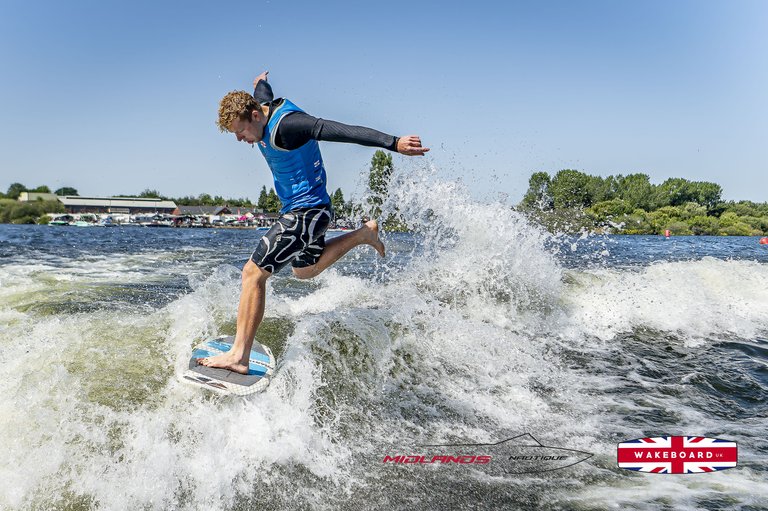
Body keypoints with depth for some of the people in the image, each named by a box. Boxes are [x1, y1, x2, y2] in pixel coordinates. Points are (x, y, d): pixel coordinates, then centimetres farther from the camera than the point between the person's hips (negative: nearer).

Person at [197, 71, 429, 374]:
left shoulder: (286, 125, -24)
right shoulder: (262, 107, 4)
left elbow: (343, 131, -31)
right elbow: (263, 94, 29)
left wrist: (393, 143, -38)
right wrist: (261, 82, 53)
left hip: (307, 211, -11)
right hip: (299, 210, 11)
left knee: (253, 272, -15)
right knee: (304, 270, 30)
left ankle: (238, 357, -13)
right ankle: (364, 234, 31)